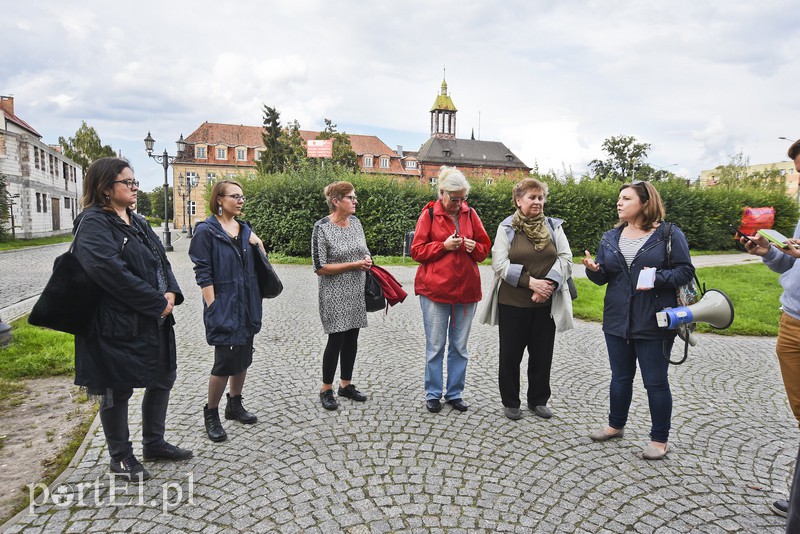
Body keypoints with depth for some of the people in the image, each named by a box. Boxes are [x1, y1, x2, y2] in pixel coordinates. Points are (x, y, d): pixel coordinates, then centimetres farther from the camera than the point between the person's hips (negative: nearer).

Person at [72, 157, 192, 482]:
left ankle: (154, 443, 35)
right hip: (118, 324, -8)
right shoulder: (94, 224, -13)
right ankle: (120, 457, 27)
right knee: (117, 391, 7)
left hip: (155, 320, 9)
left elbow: (161, 260, 11)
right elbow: (112, 272, -25)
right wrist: (158, 302, -20)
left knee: (162, 380, 17)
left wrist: (171, 293, -9)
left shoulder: (137, 222, 13)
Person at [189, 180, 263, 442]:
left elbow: (258, 266, 15)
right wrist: (213, 308, -17)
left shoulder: (245, 229, 10)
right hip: (223, 305, -6)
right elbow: (203, 273, -13)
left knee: (243, 357, 15)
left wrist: (258, 246, -4)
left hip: (247, 304, 7)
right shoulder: (206, 230, -9)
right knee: (225, 361, -2)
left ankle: (235, 404, 32)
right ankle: (211, 413, 18)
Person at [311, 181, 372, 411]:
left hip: (357, 293, 6)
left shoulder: (355, 221, 5)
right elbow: (320, 268, -16)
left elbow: (364, 251, 18)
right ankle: (326, 390, 17)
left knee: (352, 338, 12)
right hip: (335, 295, -6)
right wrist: (353, 264, -18)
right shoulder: (322, 227, -14)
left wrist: (367, 259, -6)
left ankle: (346, 384, 28)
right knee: (336, 339, -1)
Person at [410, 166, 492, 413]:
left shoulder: (470, 214, 6)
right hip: (435, 290, -3)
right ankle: (433, 394, 19)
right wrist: (444, 246, -15)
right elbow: (417, 251, -3)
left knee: (460, 346, 11)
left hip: (466, 289, 3)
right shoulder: (429, 214, -2)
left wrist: (474, 248, -10)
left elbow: (485, 249, 12)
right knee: (435, 346, 5)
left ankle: (455, 393, 24)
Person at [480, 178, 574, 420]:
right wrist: (530, 281, -20)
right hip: (512, 302, -2)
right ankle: (510, 402, 24)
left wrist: (548, 283, -17)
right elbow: (500, 264, -11)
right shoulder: (507, 228, -2)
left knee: (542, 354, 12)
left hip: (546, 303, 3)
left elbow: (565, 259, -1)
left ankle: (538, 400, 31)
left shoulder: (554, 227, 6)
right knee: (510, 354, 8)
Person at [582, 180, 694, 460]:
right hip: (617, 321, 5)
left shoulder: (669, 234, -6)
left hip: (654, 322, -5)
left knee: (655, 381, 5)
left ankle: (659, 439, 22)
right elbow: (603, 277, 9)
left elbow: (686, 271, -8)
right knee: (620, 376, 18)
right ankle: (616, 425, 35)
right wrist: (593, 269, -13)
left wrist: (658, 279, -24)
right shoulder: (611, 237, 8)